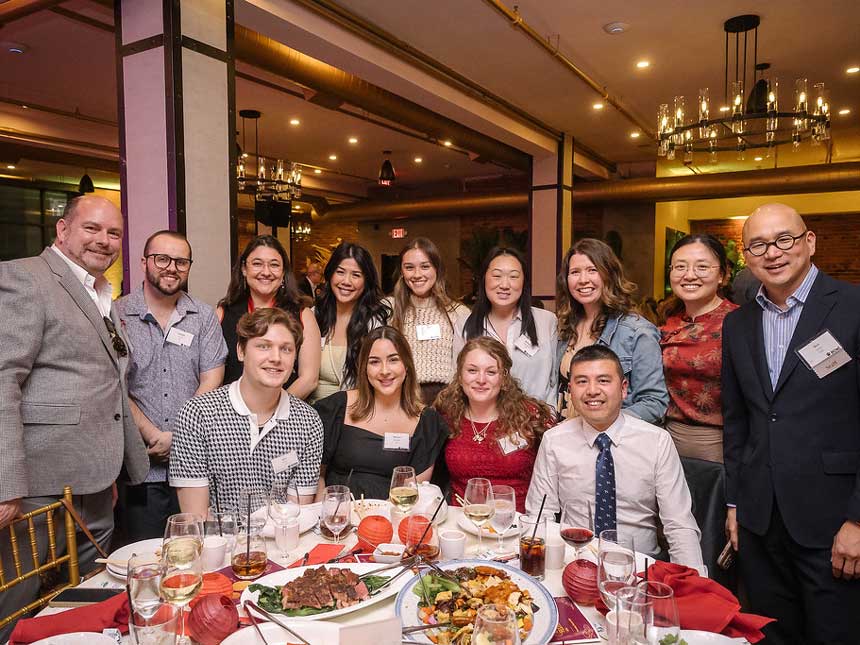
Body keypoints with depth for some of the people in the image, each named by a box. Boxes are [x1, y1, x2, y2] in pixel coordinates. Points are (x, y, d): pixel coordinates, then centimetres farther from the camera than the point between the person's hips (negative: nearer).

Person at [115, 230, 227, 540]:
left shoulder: (204, 316, 5)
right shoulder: (117, 314, 0)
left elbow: (211, 382, -1)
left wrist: (177, 437, -10)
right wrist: (153, 436, -11)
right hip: (139, 468, -1)